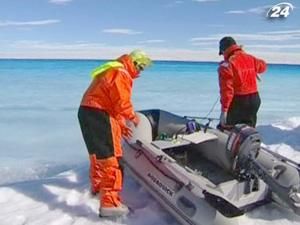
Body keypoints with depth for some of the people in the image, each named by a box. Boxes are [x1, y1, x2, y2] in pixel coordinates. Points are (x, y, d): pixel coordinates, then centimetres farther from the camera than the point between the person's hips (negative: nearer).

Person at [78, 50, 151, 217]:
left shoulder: (112, 71, 23)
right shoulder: (121, 73, -10)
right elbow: (122, 103, -17)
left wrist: (121, 124, 20)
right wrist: (133, 117, 2)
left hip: (87, 112, 11)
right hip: (99, 115, -11)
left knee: (98, 153, 25)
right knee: (111, 159, -10)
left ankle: (97, 187, 42)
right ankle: (109, 203, -10)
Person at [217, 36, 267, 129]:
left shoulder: (226, 65, -17)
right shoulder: (250, 58, 5)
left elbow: (227, 89, -22)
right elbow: (263, 66, 27)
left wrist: (224, 110, -18)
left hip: (237, 102, -7)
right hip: (254, 100, 7)